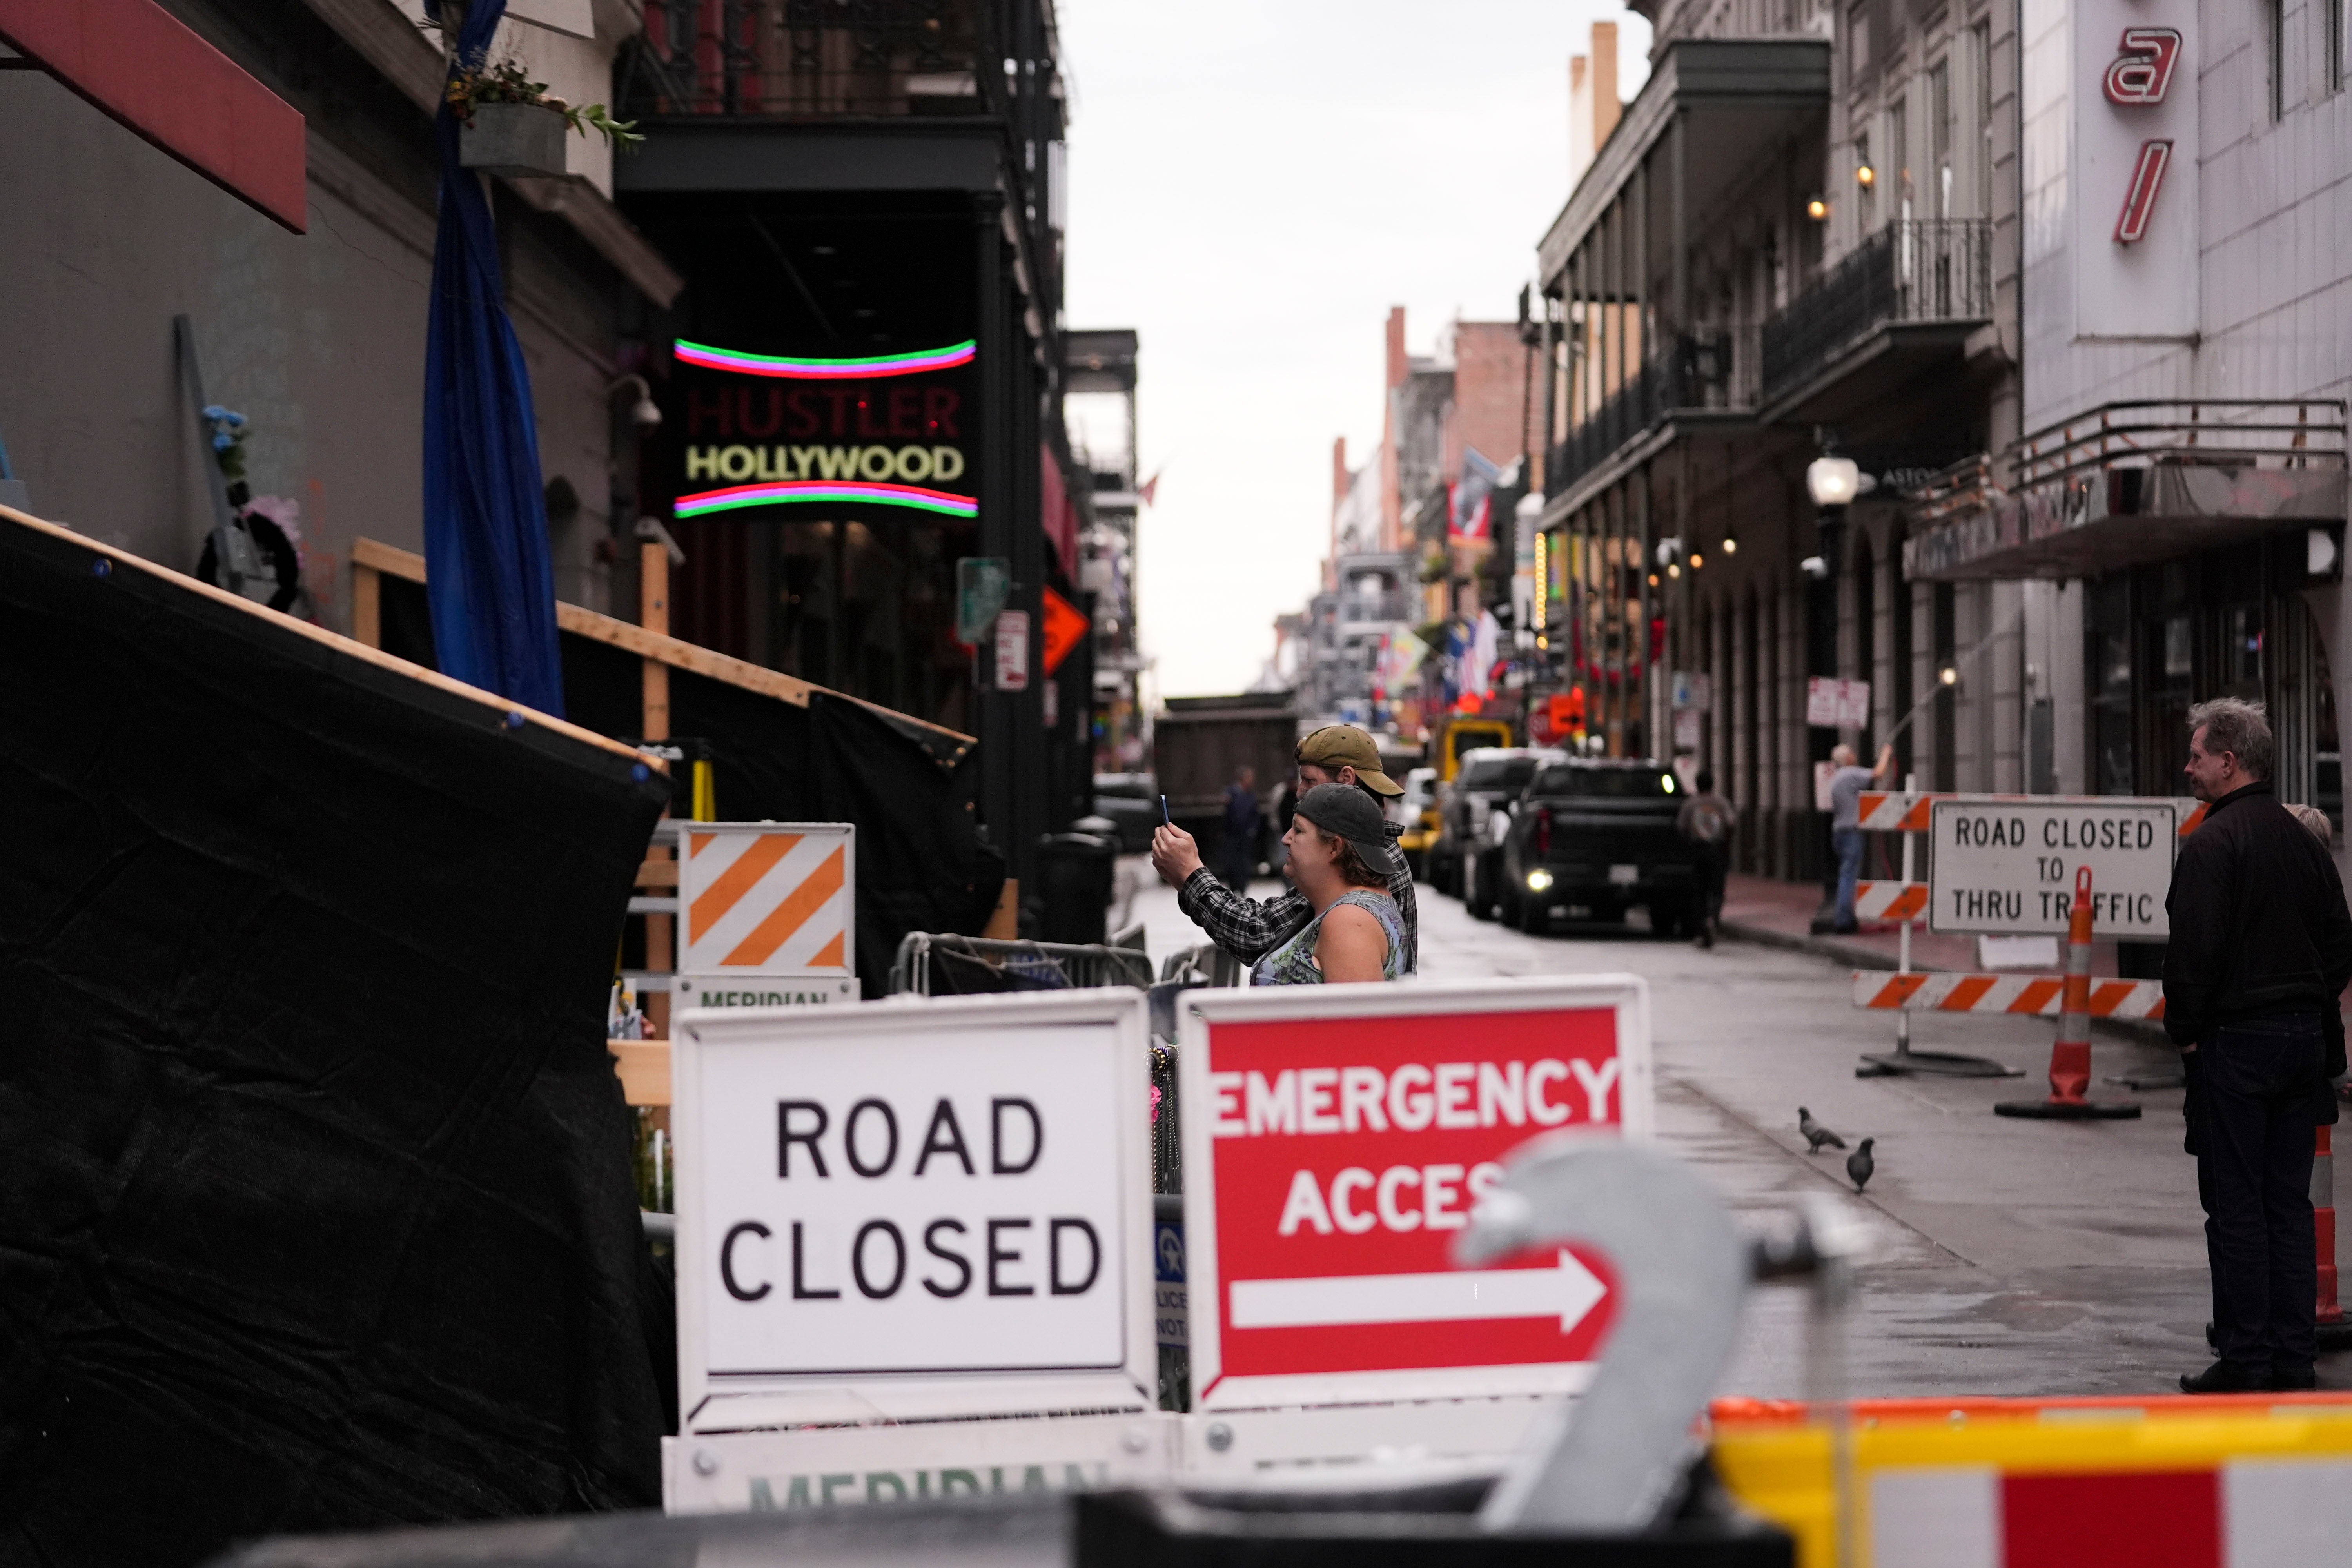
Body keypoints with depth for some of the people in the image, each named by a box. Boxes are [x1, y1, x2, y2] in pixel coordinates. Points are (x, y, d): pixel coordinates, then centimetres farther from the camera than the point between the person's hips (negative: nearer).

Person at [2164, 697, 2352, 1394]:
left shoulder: (2211, 844, -13)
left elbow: (2195, 951, -18)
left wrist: (2185, 1030, -6)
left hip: (2234, 1042, -7)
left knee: (2236, 1205, -2)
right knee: (2290, 1201, 10)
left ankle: (2245, 1359, -1)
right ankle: (2293, 1356, 12)